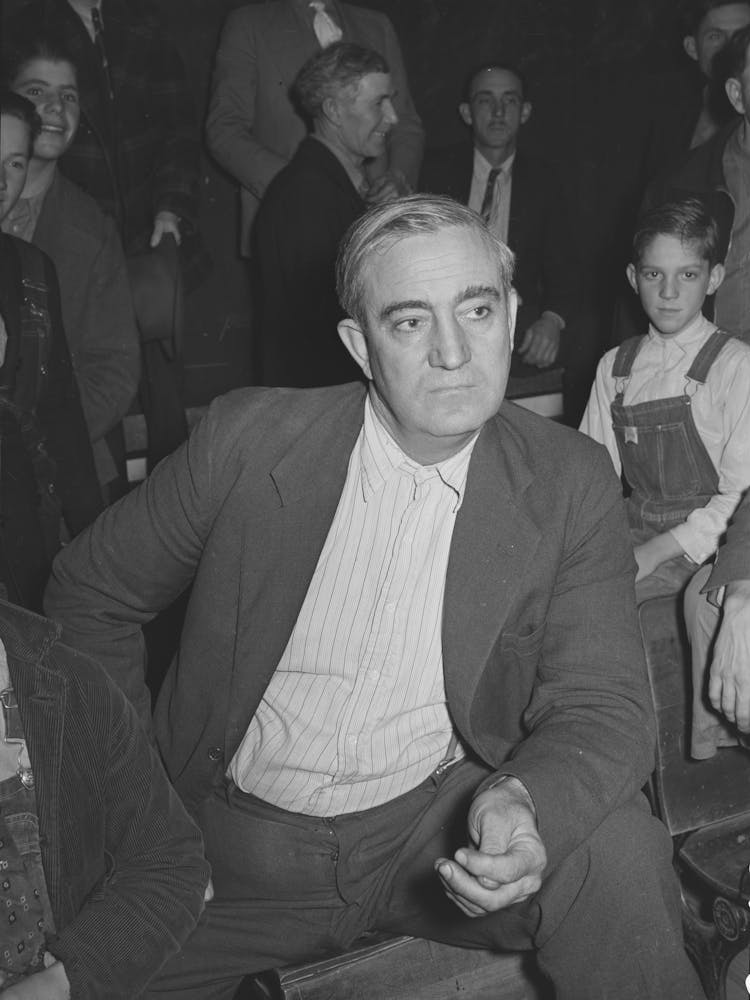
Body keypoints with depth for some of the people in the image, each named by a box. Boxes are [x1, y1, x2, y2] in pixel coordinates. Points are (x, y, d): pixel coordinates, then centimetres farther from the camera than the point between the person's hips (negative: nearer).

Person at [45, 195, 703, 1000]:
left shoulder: (570, 484, -7)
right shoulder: (248, 438, -9)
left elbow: (602, 707, -9)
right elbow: (91, 595, 4)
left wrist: (526, 803, -31)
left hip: (441, 827, 0)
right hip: (235, 851, 1)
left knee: (614, 847, -26)